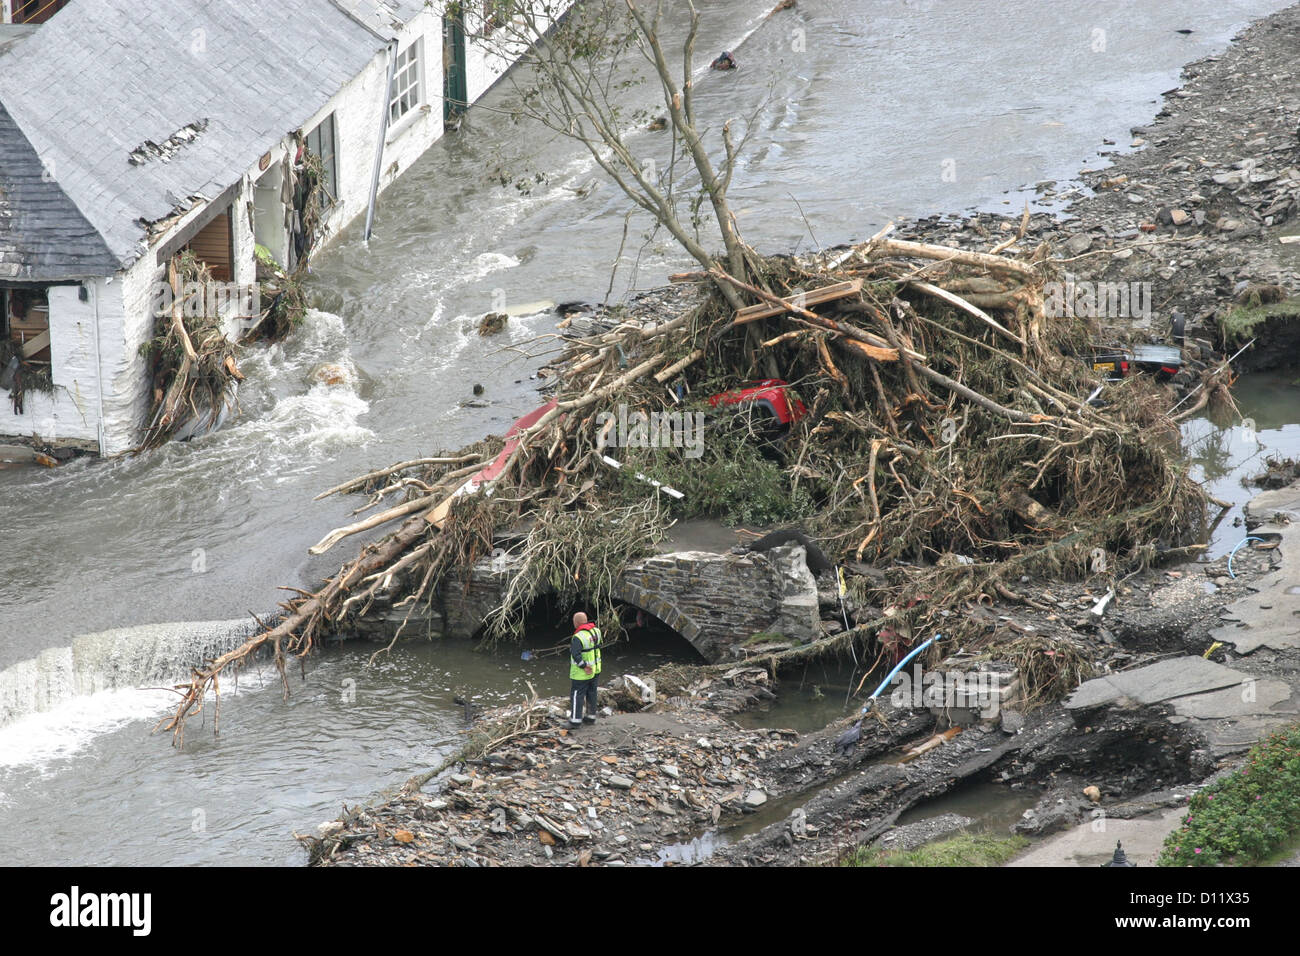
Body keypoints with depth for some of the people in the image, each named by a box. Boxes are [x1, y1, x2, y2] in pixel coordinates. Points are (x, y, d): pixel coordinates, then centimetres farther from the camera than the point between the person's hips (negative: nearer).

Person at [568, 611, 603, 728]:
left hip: (582, 673, -8)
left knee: (577, 694, 2)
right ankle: (591, 717, 26)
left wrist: (584, 667, -26)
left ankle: (575, 720, 4)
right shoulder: (595, 631, -1)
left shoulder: (579, 637, -24)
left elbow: (575, 655, -34)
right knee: (591, 693, 17)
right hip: (595, 669, 8)